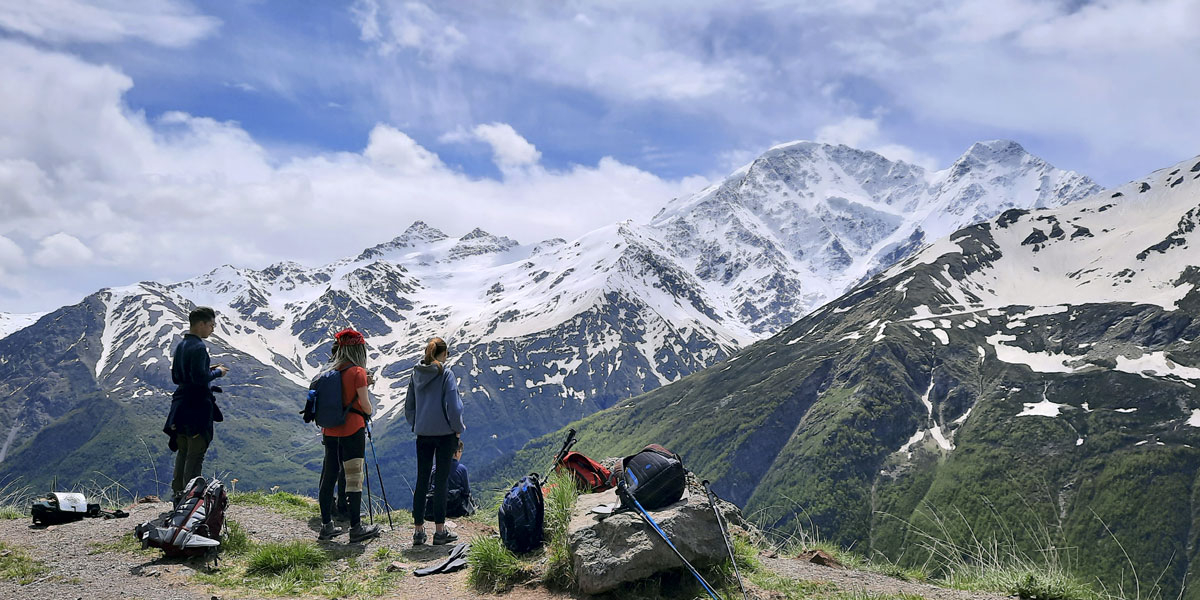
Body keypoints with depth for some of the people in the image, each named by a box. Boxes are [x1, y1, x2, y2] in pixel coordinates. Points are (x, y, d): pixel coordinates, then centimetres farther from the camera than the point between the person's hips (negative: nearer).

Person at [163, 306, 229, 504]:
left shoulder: (180, 346, 13)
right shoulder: (198, 347, -17)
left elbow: (176, 377, 18)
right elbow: (200, 378, -24)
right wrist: (217, 372, -7)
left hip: (181, 405, 9)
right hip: (197, 406, -9)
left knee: (182, 450, 16)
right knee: (196, 452, -3)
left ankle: (177, 492, 21)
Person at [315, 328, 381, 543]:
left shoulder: (330, 371, 7)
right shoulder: (357, 371, -10)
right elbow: (365, 405, -11)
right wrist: (371, 411, 11)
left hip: (330, 431, 6)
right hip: (352, 430, -6)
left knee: (328, 477, 10)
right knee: (354, 478, -2)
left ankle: (326, 526, 17)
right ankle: (356, 528, 1)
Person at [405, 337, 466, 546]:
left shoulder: (416, 374, 6)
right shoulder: (446, 373, -10)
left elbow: (408, 407, 11)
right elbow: (452, 405, -13)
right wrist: (458, 429, -1)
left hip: (423, 434, 5)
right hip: (444, 433, -5)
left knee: (421, 481, 9)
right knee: (441, 481, 2)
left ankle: (418, 530, 13)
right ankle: (440, 530, 6)